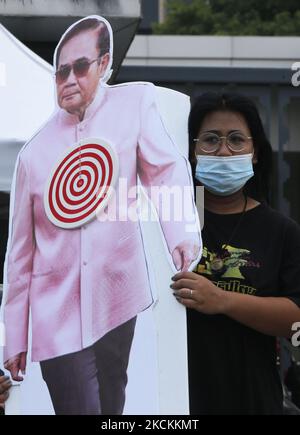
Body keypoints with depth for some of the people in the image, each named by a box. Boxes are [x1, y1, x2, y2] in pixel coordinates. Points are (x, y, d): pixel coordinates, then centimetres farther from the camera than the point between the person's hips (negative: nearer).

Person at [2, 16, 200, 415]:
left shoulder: (136, 102, 1)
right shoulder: (34, 153, 3)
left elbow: (166, 170, -7)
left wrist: (182, 232, -28)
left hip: (116, 302, 0)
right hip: (57, 314, 0)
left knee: (110, 406, 10)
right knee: (80, 406, -6)